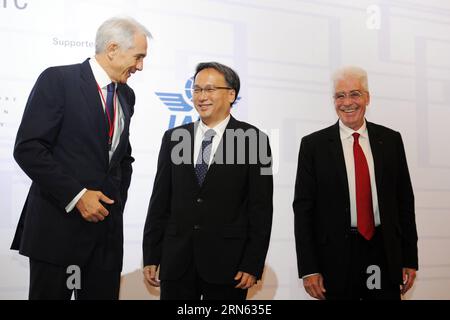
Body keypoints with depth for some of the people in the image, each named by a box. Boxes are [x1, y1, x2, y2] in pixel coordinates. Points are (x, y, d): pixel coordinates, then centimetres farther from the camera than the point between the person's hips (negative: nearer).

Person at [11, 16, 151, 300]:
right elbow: (28, 148, -13)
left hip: (108, 223, 6)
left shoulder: (126, 95, 13)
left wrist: (117, 201, 11)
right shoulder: (57, 80, -7)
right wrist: (76, 195, -16)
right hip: (58, 223, -5)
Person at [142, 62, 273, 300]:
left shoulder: (253, 140, -2)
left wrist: (253, 265, -8)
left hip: (227, 263, -2)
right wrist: (151, 256, 6)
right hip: (176, 262, 3)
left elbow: (261, 208, -4)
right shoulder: (173, 138, 8)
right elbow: (160, 201, 8)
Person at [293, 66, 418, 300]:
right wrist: (308, 269, -8)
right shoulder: (313, 145, -2)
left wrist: (410, 259, 6)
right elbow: (303, 208, -3)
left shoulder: (390, 140, 6)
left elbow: (404, 201, 8)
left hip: (385, 255, 2)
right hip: (336, 259, -2)